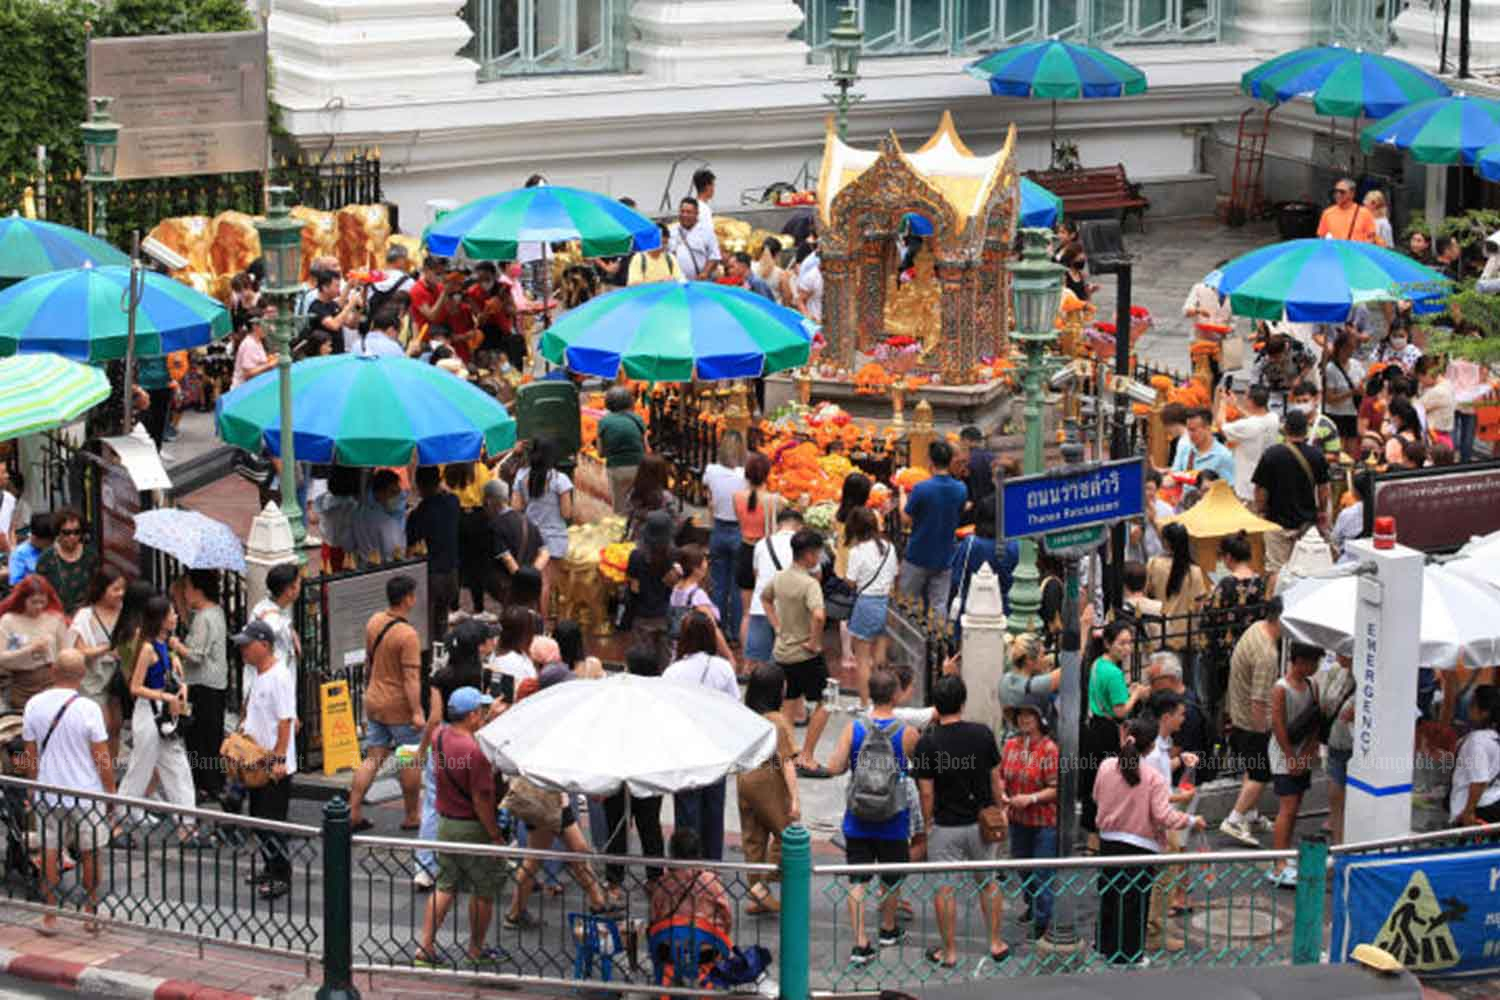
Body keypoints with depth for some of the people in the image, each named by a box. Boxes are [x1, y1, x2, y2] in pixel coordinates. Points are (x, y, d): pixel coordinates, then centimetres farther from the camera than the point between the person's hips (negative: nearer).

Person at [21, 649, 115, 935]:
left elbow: (31, 755, 2)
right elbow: (102, 756, -11)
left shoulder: (34, 705, -5)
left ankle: (50, 917, 11)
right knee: (89, 853, 12)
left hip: (48, 793, 2)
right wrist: (110, 789, 2)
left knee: (50, 853, 10)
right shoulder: (87, 708, -15)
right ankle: (91, 915, 18)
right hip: (86, 793, -2)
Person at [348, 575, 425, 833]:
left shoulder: (374, 622, 2)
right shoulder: (407, 635, -22)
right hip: (400, 706, -7)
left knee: (373, 758, 11)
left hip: (374, 702, 7)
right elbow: (411, 677, -25)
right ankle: (412, 816, 18)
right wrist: (417, 712, -25)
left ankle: (353, 813, 6)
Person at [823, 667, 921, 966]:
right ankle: (888, 930, 39)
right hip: (893, 821, -1)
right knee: (892, 879, 20)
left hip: (857, 819, 1)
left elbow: (834, 768, -12)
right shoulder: (907, 733, -12)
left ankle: (860, 944, -5)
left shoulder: (853, 728, -8)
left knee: (857, 882, 3)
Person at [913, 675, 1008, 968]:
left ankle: (949, 952, 12)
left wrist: (927, 823, 3)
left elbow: (926, 792, -11)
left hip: (945, 826, -3)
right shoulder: (983, 734, -7)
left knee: (945, 888, 6)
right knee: (988, 882, 19)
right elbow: (996, 777, 1)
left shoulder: (927, 743, -16)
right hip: (981, 821, 3)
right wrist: (999, 809, 16)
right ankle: (996, 943, 26)